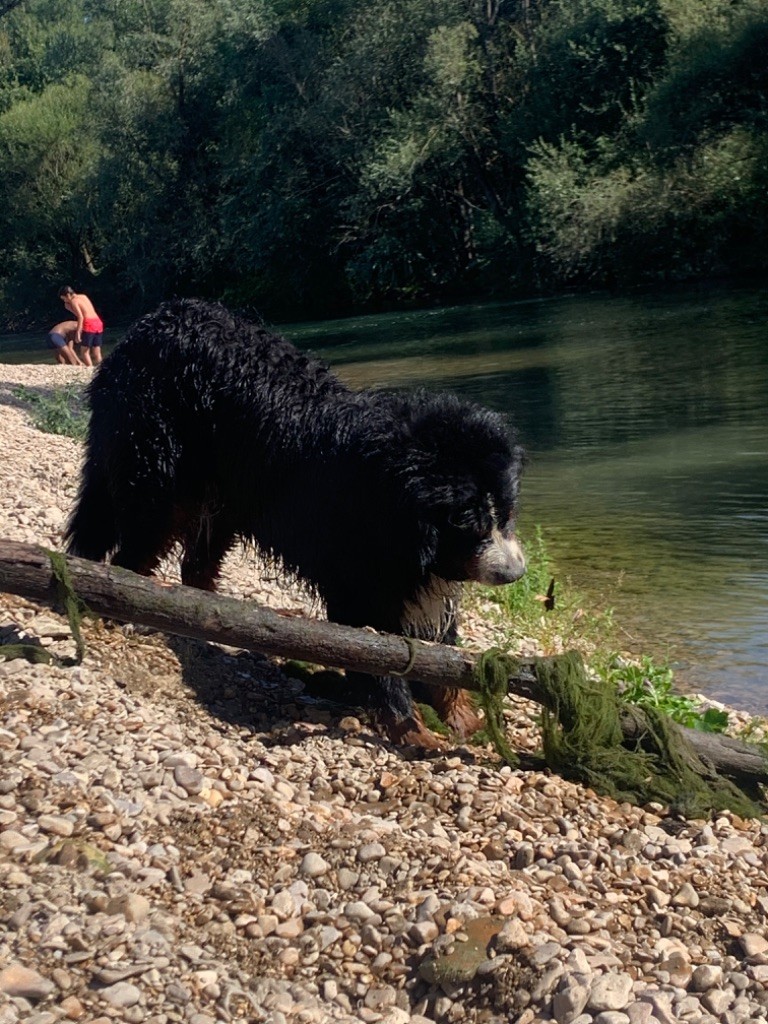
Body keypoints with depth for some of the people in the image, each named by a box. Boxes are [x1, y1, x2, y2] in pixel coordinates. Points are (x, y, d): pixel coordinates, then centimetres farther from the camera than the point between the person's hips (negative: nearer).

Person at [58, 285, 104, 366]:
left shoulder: (73, 301, -1)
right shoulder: (84, 296, 21)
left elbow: (80, 317, -13)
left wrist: (78, 333, -15)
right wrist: (69, 308, 19)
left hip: (89, 324, -7)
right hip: (98, 322, 7)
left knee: (85, 351, 0)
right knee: (97, 353, 9)